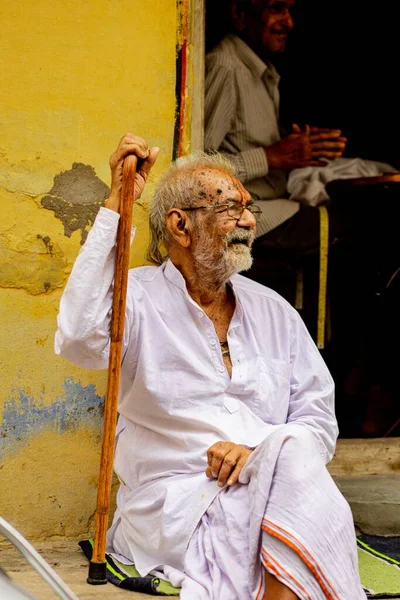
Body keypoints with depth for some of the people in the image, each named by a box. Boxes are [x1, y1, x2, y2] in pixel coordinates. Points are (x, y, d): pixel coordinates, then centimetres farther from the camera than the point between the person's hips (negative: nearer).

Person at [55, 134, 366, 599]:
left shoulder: (275, 312, 16)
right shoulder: (140, 298, 2)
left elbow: (319, 420, 12)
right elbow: (79, 339, -22)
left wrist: (260, 451, -12)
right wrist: (116, 204, -19)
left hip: (268, 485, 5)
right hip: (171, 503, -4)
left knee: (294, 449, -29)